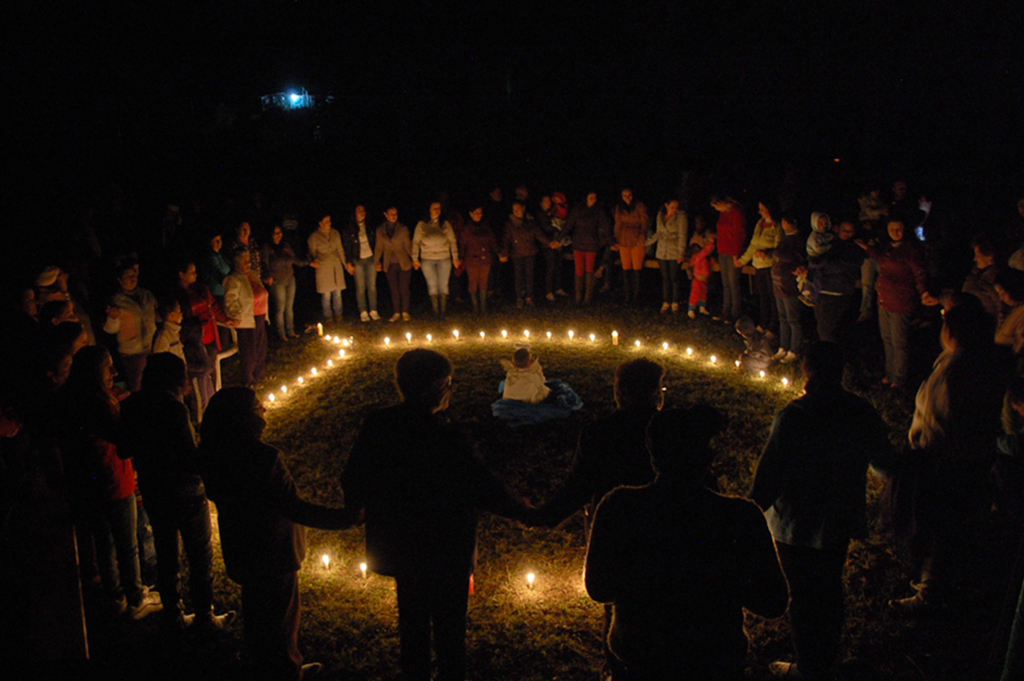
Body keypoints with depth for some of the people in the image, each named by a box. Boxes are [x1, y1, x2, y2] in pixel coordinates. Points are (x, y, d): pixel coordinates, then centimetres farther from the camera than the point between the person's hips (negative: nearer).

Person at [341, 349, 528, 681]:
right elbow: (483, 488, -22)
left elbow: (354, 481, -2)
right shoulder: (444, 438, -29)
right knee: (449, 628, 16)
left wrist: (352, 509, 20)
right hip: (445, 552, -6)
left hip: (399, 549, 6)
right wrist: (522, 511, -6)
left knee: (412, 620, 26)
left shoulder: (375, 426, -12)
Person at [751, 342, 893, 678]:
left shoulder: (792, 418, -25)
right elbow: (885, 460, 7)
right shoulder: (862, 411, -9)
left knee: (803, 596, 12)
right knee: (831, 588, 23)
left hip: (797, 526, -5)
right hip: (842, 520, 5)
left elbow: (769, 475, -23)